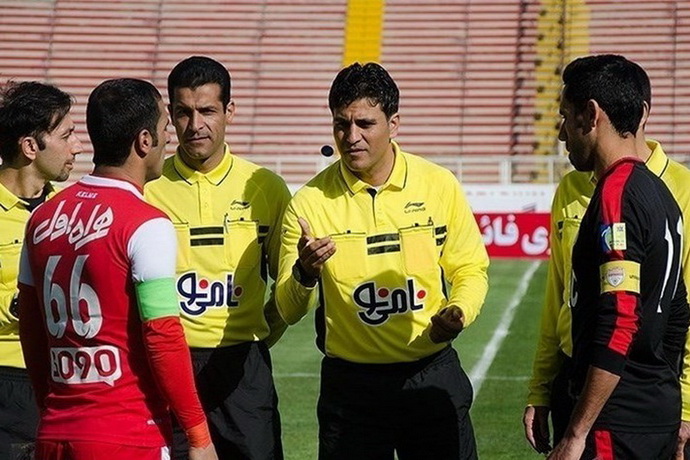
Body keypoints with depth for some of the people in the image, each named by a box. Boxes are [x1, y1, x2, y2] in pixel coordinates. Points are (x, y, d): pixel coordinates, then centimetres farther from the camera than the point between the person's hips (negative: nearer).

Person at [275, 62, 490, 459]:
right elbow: (289, 311, -6)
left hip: (433, 377, 1)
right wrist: (305, 274, -27)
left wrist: (458, 314, -13)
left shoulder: (440, 185, -3)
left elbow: (470, 269, 7)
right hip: (350, 385, -1)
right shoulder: (310, 202, -6)